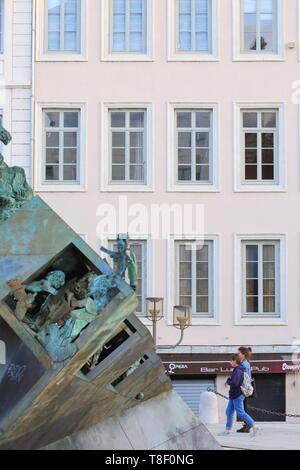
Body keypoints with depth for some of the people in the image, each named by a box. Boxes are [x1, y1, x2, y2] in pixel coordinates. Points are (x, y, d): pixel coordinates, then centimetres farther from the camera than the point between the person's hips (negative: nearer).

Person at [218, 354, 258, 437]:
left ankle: (254, 427, -3)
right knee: (229, 412, 12)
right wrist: (230, 381, 10)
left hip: (237, 395, -10)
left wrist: (228, 381, -9)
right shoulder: (240, 370, 12)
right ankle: (227, 430, 16)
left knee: (241, 413, -7)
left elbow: (234, 383, -27)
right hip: (234, 395, 10)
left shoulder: (237, 371, -20)